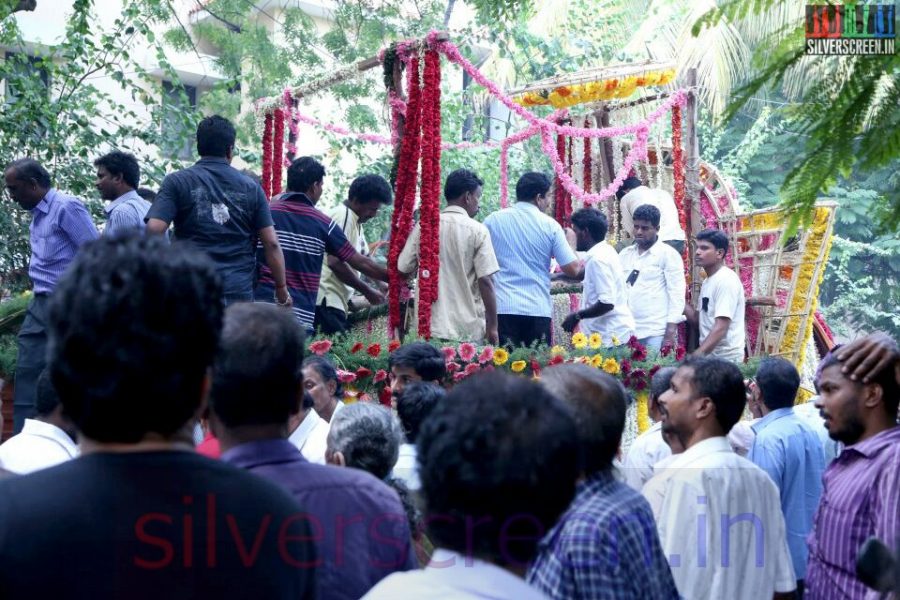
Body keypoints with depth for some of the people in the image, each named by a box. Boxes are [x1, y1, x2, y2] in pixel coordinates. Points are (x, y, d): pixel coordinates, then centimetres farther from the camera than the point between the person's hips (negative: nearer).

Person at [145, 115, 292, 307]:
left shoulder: (177, 182, 2)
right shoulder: (251, 187, 8)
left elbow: (154, 229, -10)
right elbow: (271, 243, 5)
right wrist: (282, 288, 14)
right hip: (239, 291, 1)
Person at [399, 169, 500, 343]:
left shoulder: (423, 226, 3)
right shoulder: (478, 231, -6)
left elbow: (403, 269, 6)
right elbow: (485, 281, -9)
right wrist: (492, 327, -5)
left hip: (429, 327, 3)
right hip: (469, 330, -3)